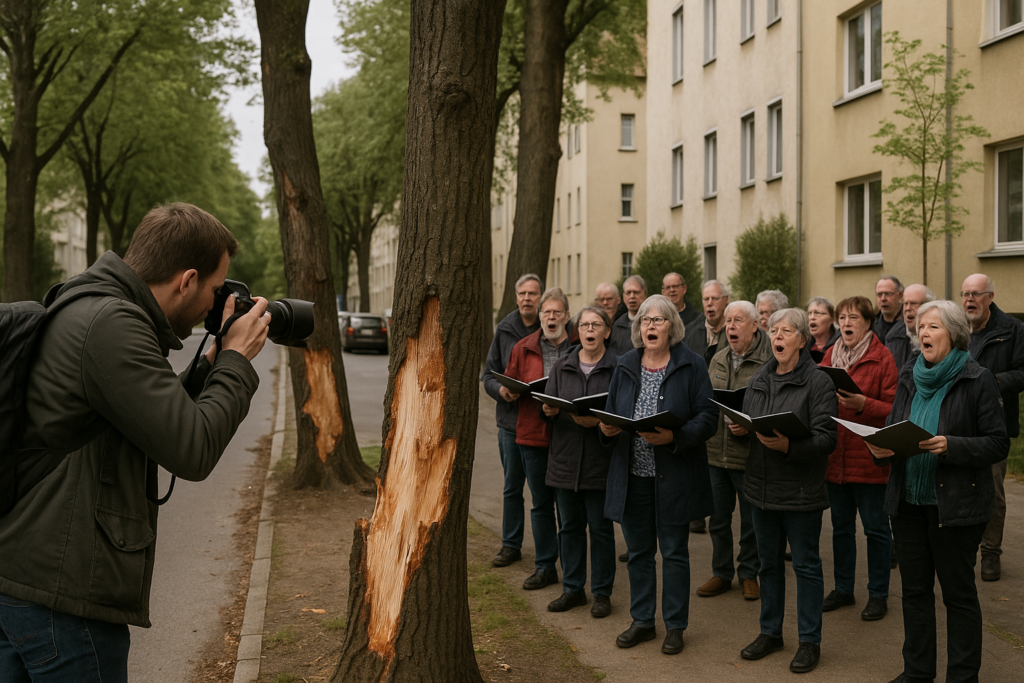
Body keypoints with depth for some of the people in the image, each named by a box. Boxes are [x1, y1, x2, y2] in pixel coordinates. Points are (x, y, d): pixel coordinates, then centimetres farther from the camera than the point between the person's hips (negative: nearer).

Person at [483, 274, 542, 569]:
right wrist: (500, 389, -11)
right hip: (511, 421, 3)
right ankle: (511, 545, 25)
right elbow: (489, 373, 10)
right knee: (512, 487, 12)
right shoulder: (504, 330, 6)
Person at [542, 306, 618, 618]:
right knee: (569, 526, 12)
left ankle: (602, 592, 17)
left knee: (601, 528, 4)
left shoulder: (618, 368, -4)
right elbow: (547, 406, 8)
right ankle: (573, 588, 26)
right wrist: (548, 411, -14)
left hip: (600, 461, -4)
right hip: (565, 459, 4)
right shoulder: (561, 366, 9)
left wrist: (598, 421, -24)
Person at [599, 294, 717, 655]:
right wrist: (606, 427, -8)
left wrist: (674, 437, -24)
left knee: (674, 552, 6)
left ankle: (675, 626, 19)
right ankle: (642, 621, 28)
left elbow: (707, 416, -9)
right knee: (638, 550, 13)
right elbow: (610, 411, 15)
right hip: (632, 475, 4)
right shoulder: (625, 366, 9)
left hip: (674, 476, -4)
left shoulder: (691, 365, -4)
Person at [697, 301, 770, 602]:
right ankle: (721, 573, 28)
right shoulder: (718, 360, 11)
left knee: (751, 520, 10)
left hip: (749, 455, -5)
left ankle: (749, 574, 27)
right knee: (718, 517, 13)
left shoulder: (768, 363, -11)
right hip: (716, 452, 5)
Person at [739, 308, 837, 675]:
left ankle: (810, 640, 18)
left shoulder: (818, 382, -10)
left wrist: (788, 446, -30)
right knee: (769, 562, 16)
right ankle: (770, 632, 31)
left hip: (801, 491, -6)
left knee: (806, 565, 5)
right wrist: (739, 428, -3)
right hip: (761, 486, 6)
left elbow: (826, 437, -17)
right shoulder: (758, 380, 10)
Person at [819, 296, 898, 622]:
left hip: (869, 459, -5)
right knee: (841, 527, 15)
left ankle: (878, 594, 16)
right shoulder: (830, 355, 10)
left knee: (876, 528, 4)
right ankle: (843, 589, 26)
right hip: (835, 457, 5)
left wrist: (863, 404, -24)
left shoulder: (882, 358, -6)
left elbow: (894, 408, -10)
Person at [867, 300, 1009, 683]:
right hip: (908, 500, 5)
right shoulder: (909, 379, 8)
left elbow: (998, 444, -10)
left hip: (956, 504, -5)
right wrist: (881, 449, -8)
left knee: (958, 593, 6)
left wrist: (951, 446, -24)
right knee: (914, 590, 14)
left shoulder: (977, 380, -8)